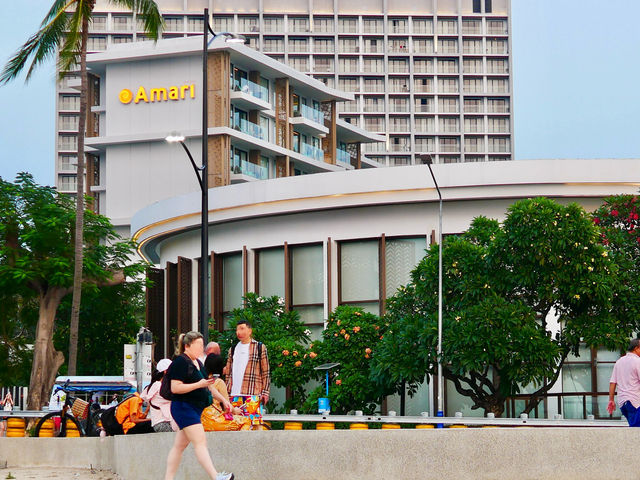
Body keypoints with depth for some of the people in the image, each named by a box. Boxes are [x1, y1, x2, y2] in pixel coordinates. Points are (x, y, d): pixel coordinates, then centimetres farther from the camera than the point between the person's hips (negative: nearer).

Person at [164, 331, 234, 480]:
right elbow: (175, 388, -20)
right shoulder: (180, 362, -12)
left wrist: (223, 400, 20)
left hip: (194, 409, 10)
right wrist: (199, 384, -22)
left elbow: (208, 385, 27)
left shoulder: (197, 363, 18)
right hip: (183, 407, -9)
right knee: (200, 441, -17)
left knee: (179, 446, 10)